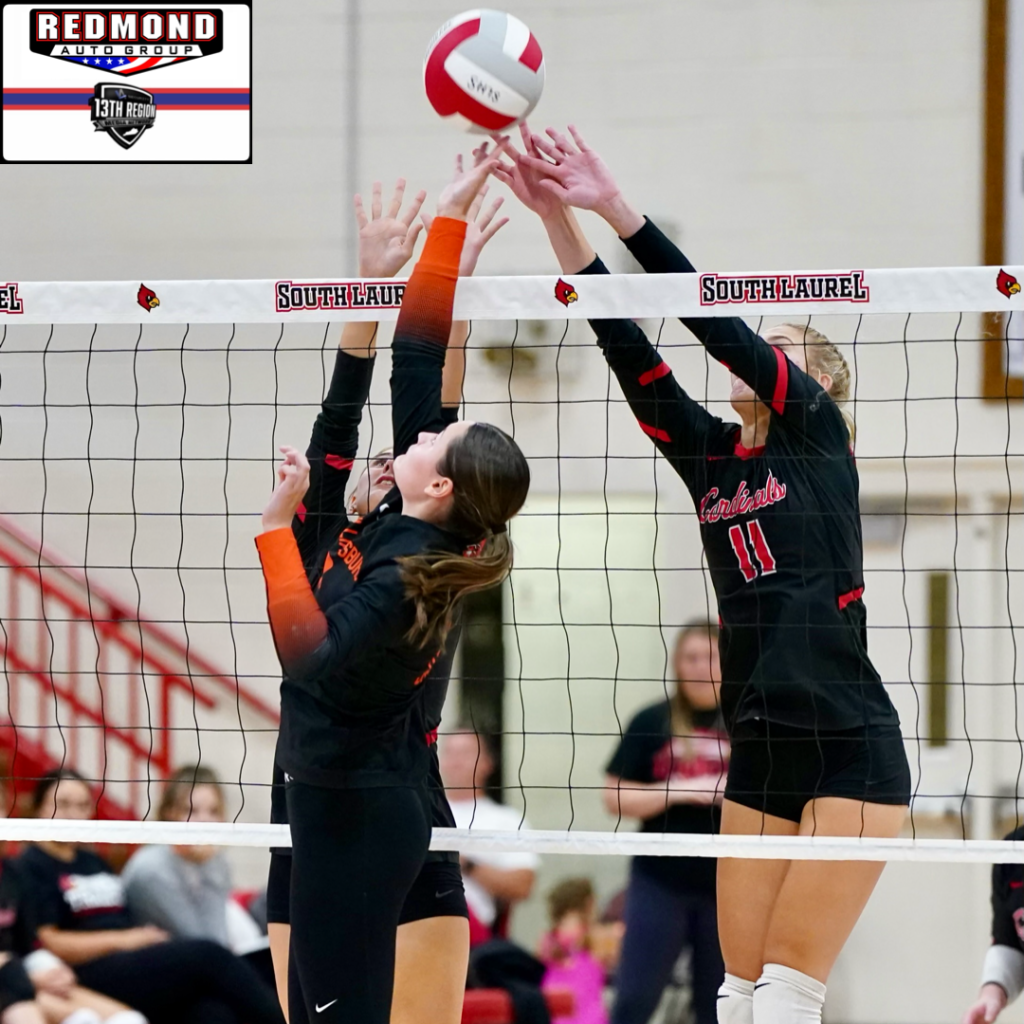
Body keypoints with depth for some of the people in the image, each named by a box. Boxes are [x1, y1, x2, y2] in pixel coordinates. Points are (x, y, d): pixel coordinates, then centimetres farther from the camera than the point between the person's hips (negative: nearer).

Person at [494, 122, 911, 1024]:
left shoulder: (817, 434, 0)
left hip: (851, 753, -7)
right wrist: (561, 218, -4)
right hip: (759, 752, 7)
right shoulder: (709, 458, 13)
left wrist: (616, 207, -13)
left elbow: (721, 324, -10)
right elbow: (629, 349, 5)